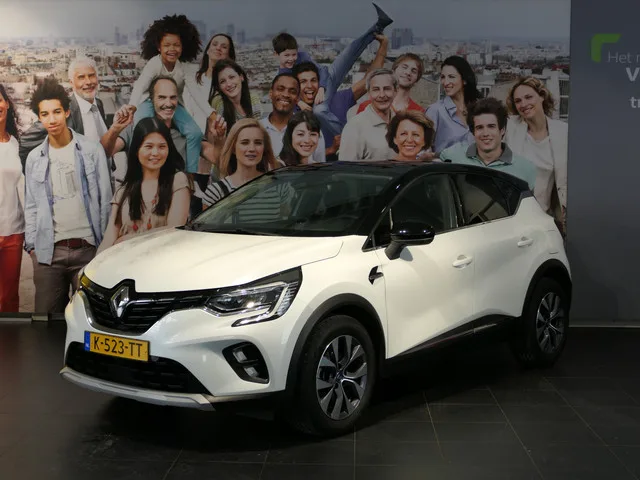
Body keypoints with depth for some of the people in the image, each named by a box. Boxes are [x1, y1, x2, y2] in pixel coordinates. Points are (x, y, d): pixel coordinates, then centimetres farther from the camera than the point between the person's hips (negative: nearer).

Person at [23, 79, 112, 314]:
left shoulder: (92, 150, 1)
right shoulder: (34, 158, 9)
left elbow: (105, 200, 2)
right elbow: (31, 207, 13)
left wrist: (104, 243, -2)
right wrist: (32, 245, 6)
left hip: (88, 248, -2)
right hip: (48, 251, 2)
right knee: (47, 317, 6)